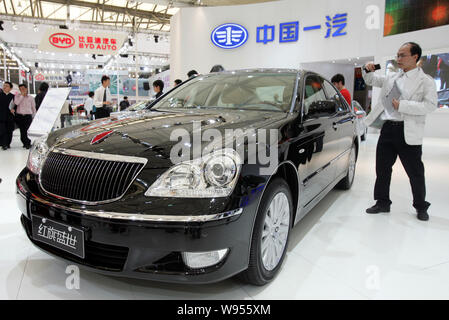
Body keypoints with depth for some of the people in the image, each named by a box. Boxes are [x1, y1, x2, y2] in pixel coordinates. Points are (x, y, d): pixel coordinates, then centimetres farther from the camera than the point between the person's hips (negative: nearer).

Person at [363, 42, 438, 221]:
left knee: (415, 172, 5)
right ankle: (383, 203, 23)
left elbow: (430, 105, -13)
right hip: (387, 128, 5)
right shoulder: (391, 78, 15)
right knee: (382, 168, 9)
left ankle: (421, 207, 23)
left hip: (408, 132, -5)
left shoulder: (426, 81, -2)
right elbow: (371, 80, 26)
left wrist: (402, 105, -18)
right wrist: (368, 70, 4)